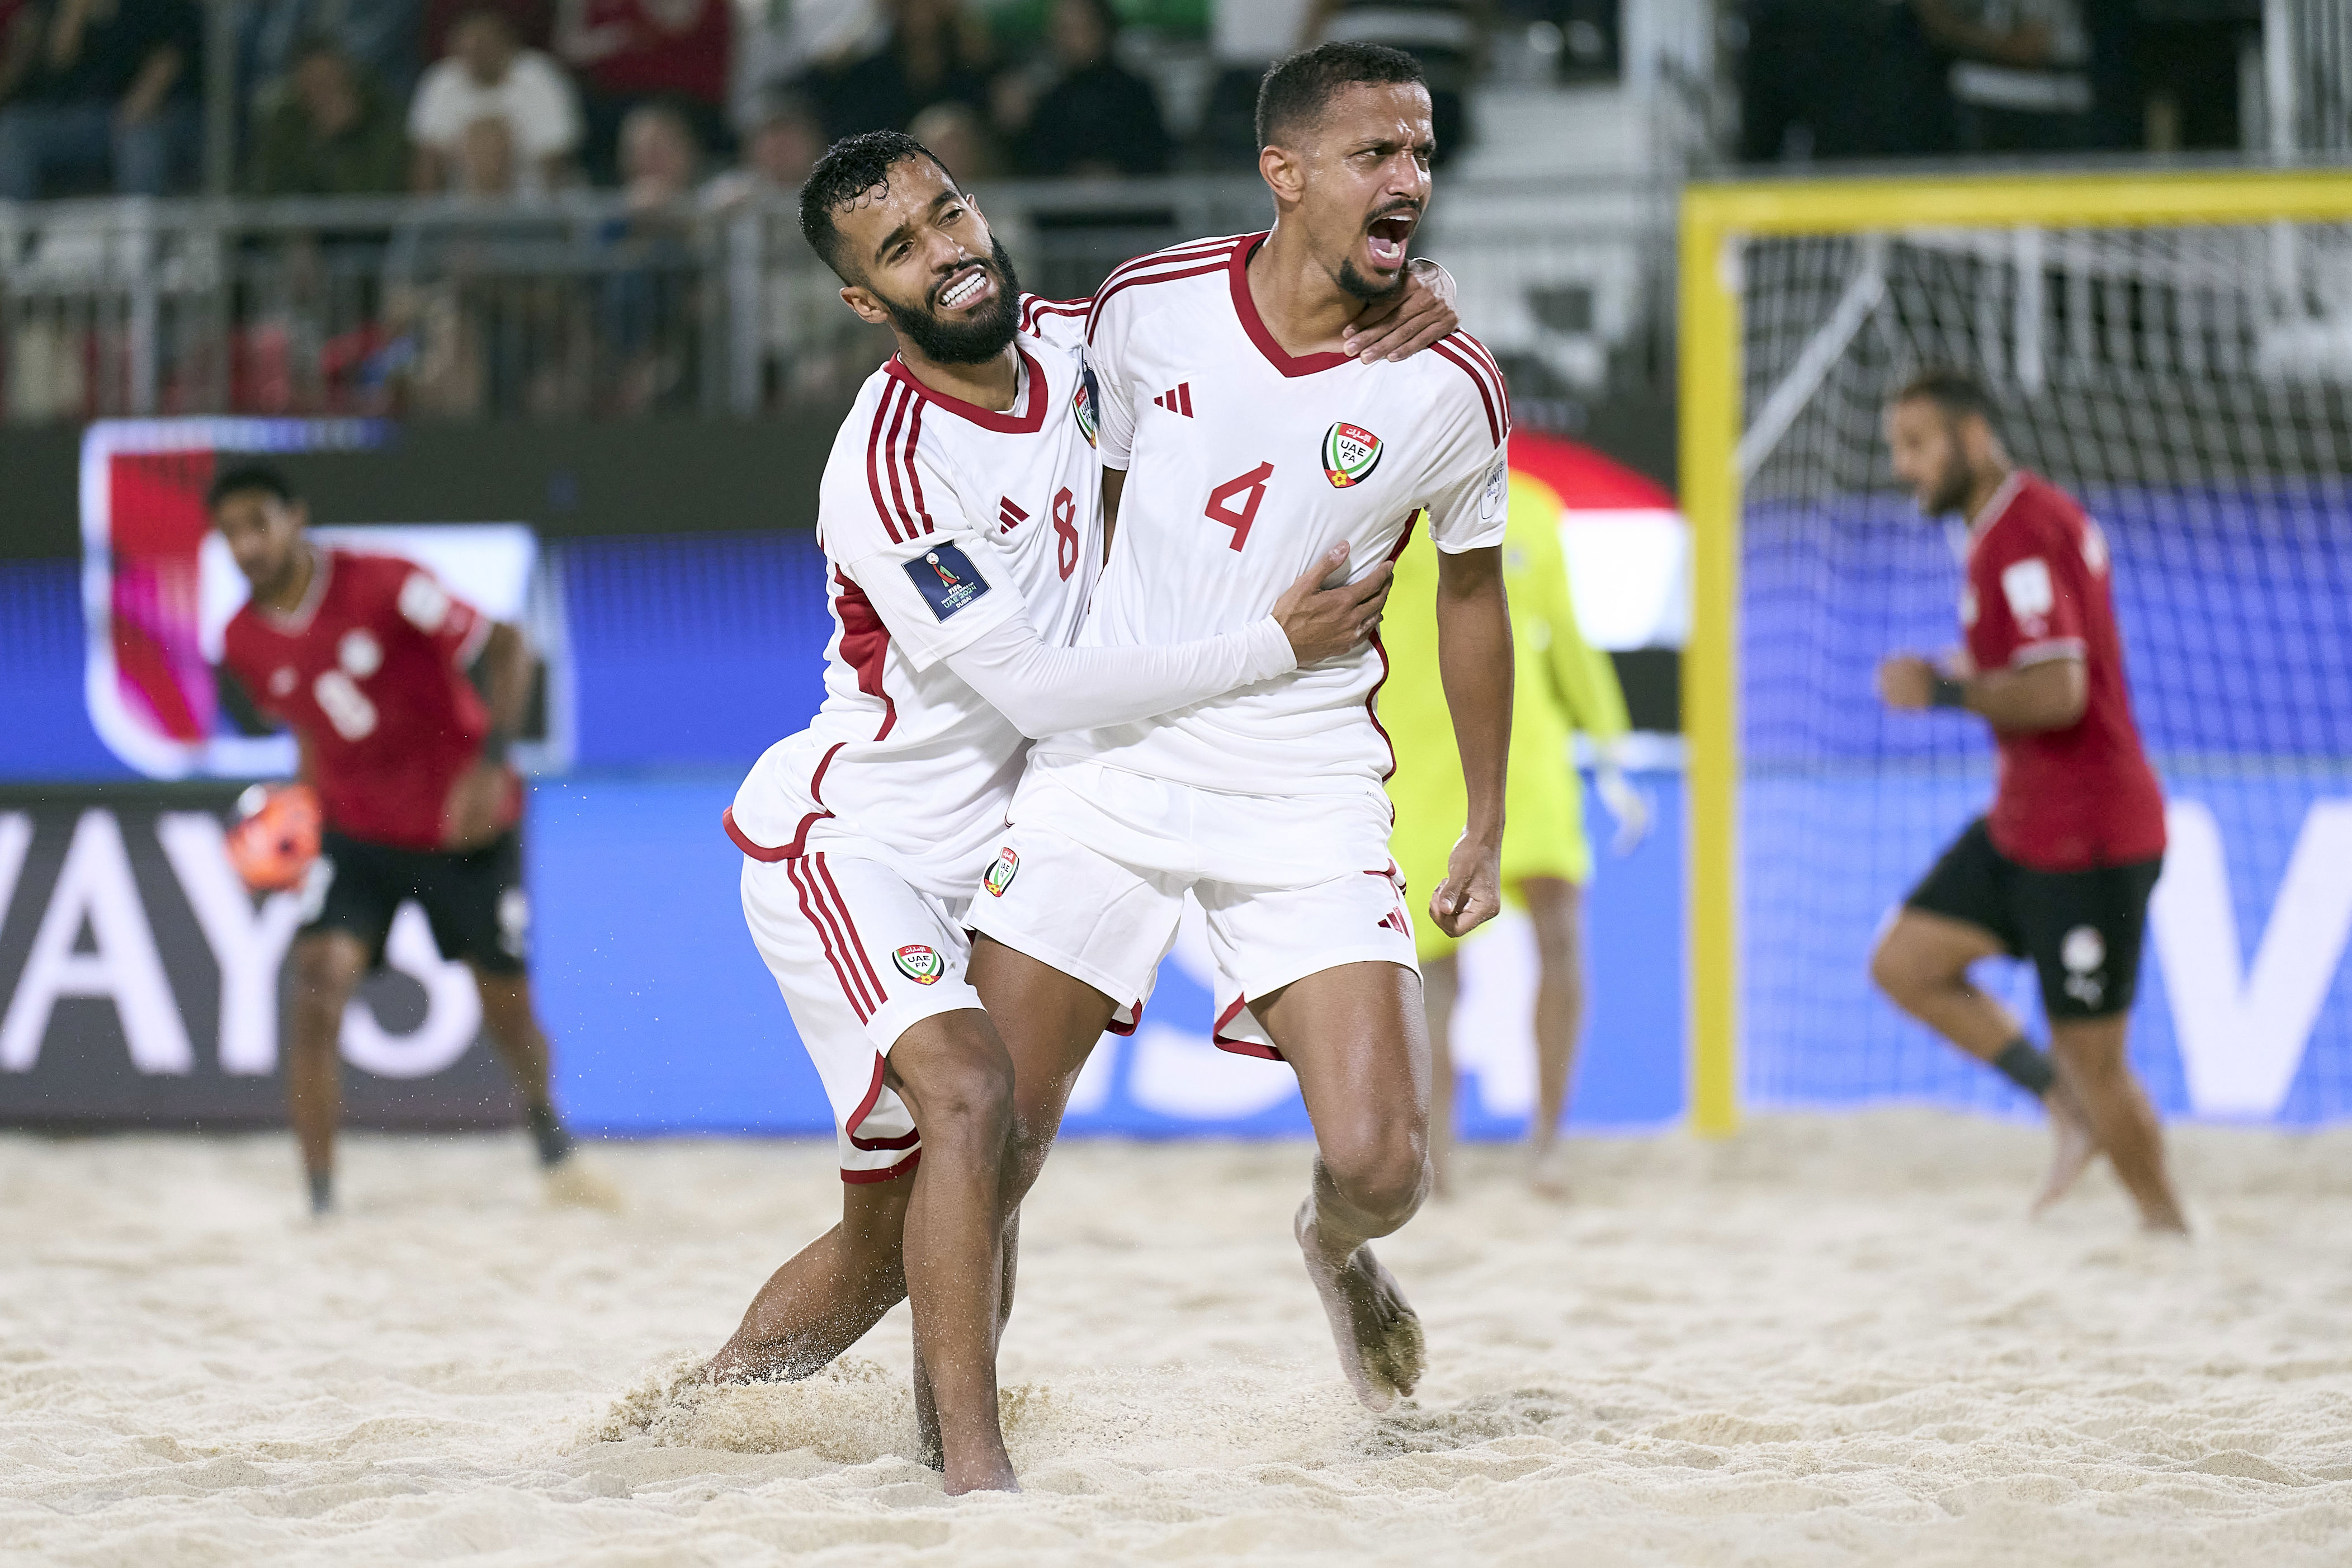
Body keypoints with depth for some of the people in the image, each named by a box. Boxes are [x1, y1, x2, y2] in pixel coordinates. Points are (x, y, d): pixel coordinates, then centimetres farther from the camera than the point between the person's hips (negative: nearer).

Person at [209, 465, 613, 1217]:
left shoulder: (381, 586, -22)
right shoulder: (245, 643, -5)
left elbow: (505, 646, -19)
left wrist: (491, 764, -28)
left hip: (467, 823, -3)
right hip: (359, 834, 3)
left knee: (507, 1007, 10)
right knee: (318, 988, -21)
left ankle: (552, 1144, 43)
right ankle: (321, 1204, -17)